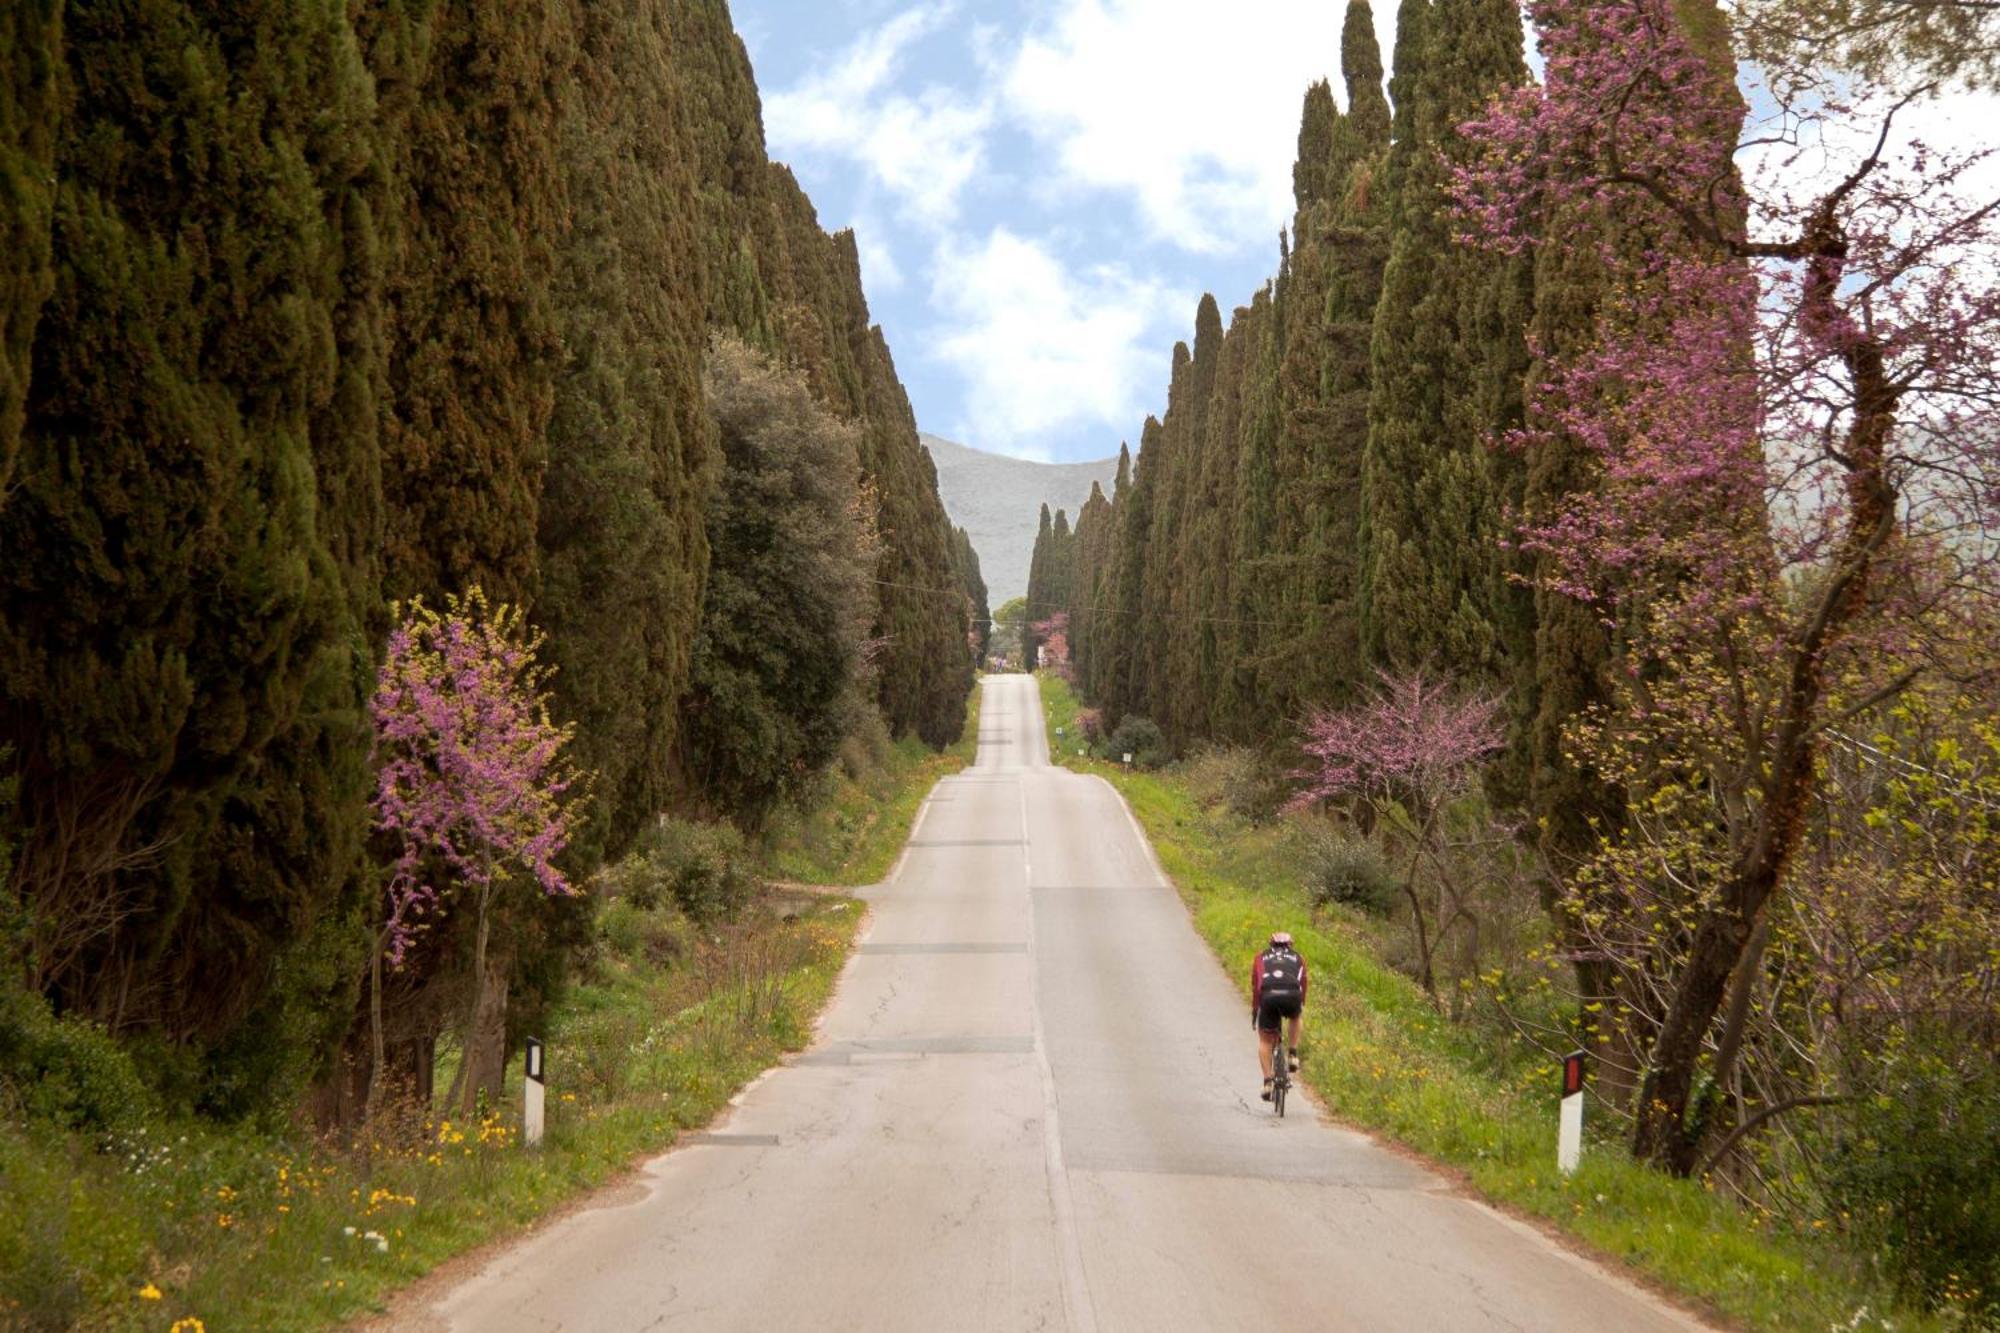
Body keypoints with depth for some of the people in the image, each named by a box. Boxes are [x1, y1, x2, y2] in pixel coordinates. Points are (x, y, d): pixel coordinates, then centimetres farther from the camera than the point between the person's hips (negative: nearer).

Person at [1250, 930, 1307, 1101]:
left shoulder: (1261, 958, 29)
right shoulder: (1297, 958, 29)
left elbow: (1255, 986, 29)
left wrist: (1254, 1011, 37)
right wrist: (1301, 1008, 47)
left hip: (1269, 996, 0)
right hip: (1291, 996, 0)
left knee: (1265, 1040, 15)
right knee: (1295, 1017, 36)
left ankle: (1267, 1081, 6)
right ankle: (1293, 1054, 22)